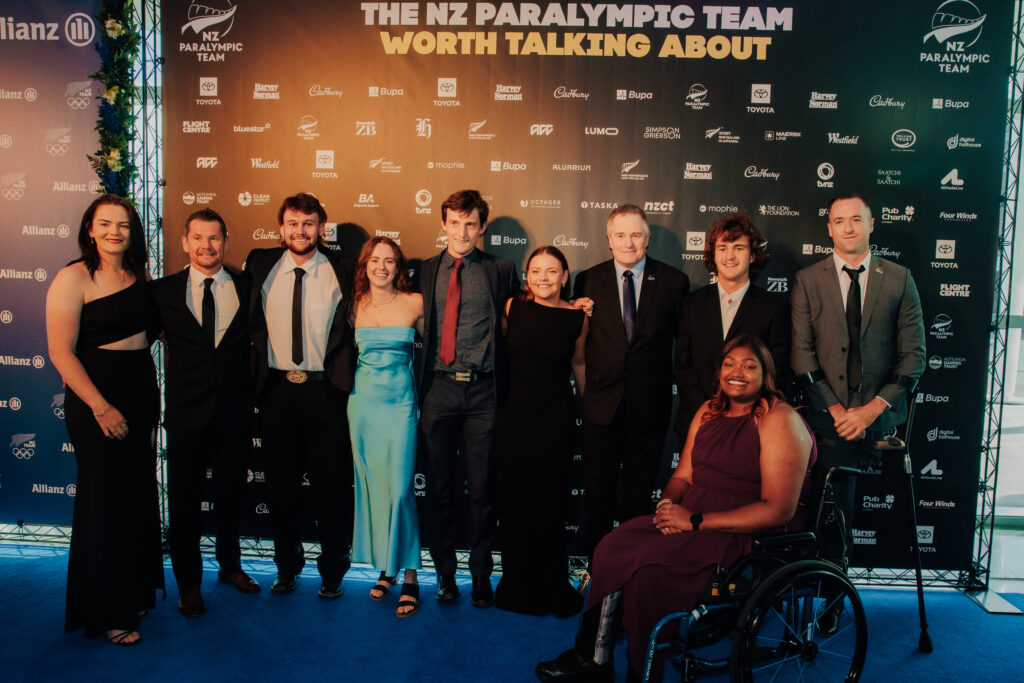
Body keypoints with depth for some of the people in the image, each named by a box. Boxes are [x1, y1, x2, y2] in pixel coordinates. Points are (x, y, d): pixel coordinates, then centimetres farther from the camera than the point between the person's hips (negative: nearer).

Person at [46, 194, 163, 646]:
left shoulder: (139, 273, 7)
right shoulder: (74, 278, -10)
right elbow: (61, 351, -14)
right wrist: (101, 407, -18)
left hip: (142, 393, 6)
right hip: (96, 401, -6)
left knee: (140, 497, 14)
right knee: (105, 502, 3)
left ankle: (135, 593, 32)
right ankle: (105, 614, 18)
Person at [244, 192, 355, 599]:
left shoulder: (340, 272, 0)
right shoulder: (260, 266, 6)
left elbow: (350, 330, 5)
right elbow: (251, 324, 16)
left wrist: (340, 375, -4)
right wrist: (256, 374, 9)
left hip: (324, 390, -2)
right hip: (276, 390, 2)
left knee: (330, 484, 4)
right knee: (281, 484, 11)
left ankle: (332, 569, 21)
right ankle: (287, 565, 29)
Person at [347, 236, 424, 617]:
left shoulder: (414, 303, -1)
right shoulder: (355, 305, 3)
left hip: (400, 403, -2)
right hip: (363, 401, 2)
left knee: (399, 489, -7)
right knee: (372, 487, 7)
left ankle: (408, 575, 3)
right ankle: (385, 568, 22)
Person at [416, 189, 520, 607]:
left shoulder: (501, 271, 5)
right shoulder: (426, 272, 11)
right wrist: (419, 384, 8)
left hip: (483, 389, -2)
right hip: (439, 388, 2)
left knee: (481, 489, 4)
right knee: (440, 487, 9)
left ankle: (481, 576, 18)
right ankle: (445, 572, 24)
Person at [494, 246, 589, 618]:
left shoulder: (577, 317, -2)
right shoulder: (512, 308, 0)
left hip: (556, 418, -1)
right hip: (515, 413, 2)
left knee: (549, 502, 3)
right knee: (513, 500, 7)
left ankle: (552, 587, 23)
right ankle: (517, 584, 26)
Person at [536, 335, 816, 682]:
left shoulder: (781, 421, -11)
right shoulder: (709, 412, 13)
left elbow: (778, 510, -19)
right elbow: (683, 476, 17)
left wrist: (694, 521, -20)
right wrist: (668, 504, -8)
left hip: (751, 537, -7)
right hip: (696, 517, 7)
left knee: (650, 565, -25)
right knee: (614, 546, -13)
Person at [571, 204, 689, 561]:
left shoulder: (673, 281, 0)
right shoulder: (588, 280, 2)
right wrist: (585, 389, 1)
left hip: (649, 407, 0)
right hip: (602, 406, 1)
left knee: (639, 495, 13)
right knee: (598, 494, 8)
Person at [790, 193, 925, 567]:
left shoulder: (899, 279, 6)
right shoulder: (807, 280, 4)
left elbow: (914, 355, 2)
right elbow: (802, 354, -1)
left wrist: (873, 408, -8)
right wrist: (836, 410, -9)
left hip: (880, 414, 1)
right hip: (830, 418, 0)